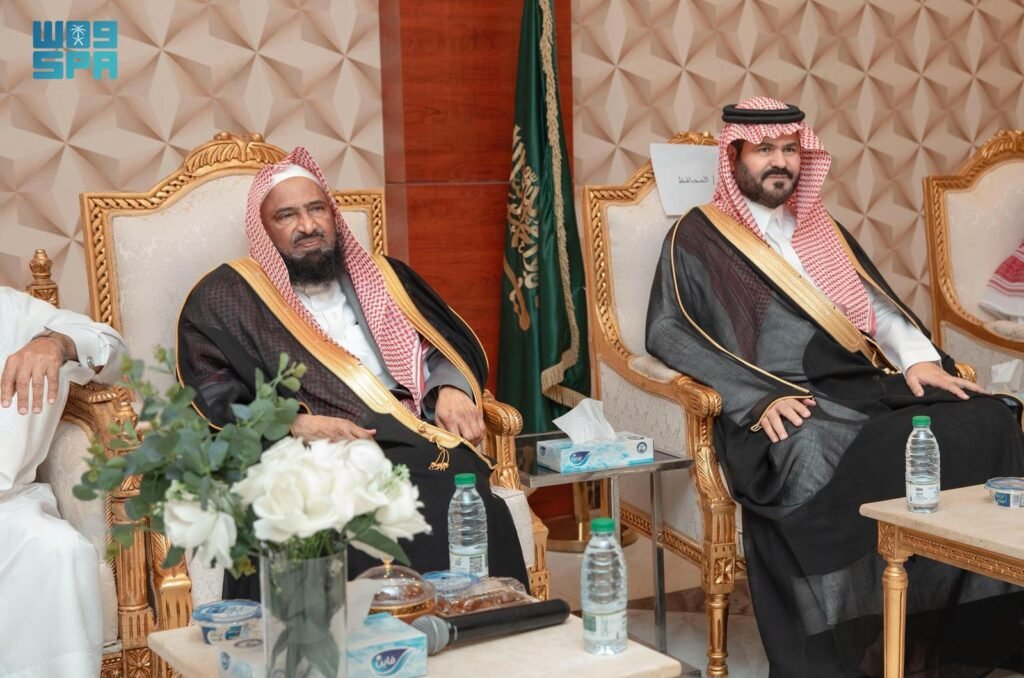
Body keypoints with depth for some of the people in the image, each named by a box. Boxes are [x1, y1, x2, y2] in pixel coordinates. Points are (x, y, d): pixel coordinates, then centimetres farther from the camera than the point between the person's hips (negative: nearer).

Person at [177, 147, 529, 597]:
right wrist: (293, 425, -14)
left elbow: (450, 346, 27)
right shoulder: (225, 298, 14)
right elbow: (215, 402, 3)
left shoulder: (381, 278, 27)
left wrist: (452, 389, 4)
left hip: (417, 450, 3)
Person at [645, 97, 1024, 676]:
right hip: (780, 405, -5)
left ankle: (968, 630, -17)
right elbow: (667, 332, -4)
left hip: (865, 387, 6)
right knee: (815, 459, -39)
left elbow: (877, 304, 20)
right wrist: (759, 397, -16)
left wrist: (917, 358, -3)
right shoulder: (697, 236, 8)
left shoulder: (825, 231, 26)